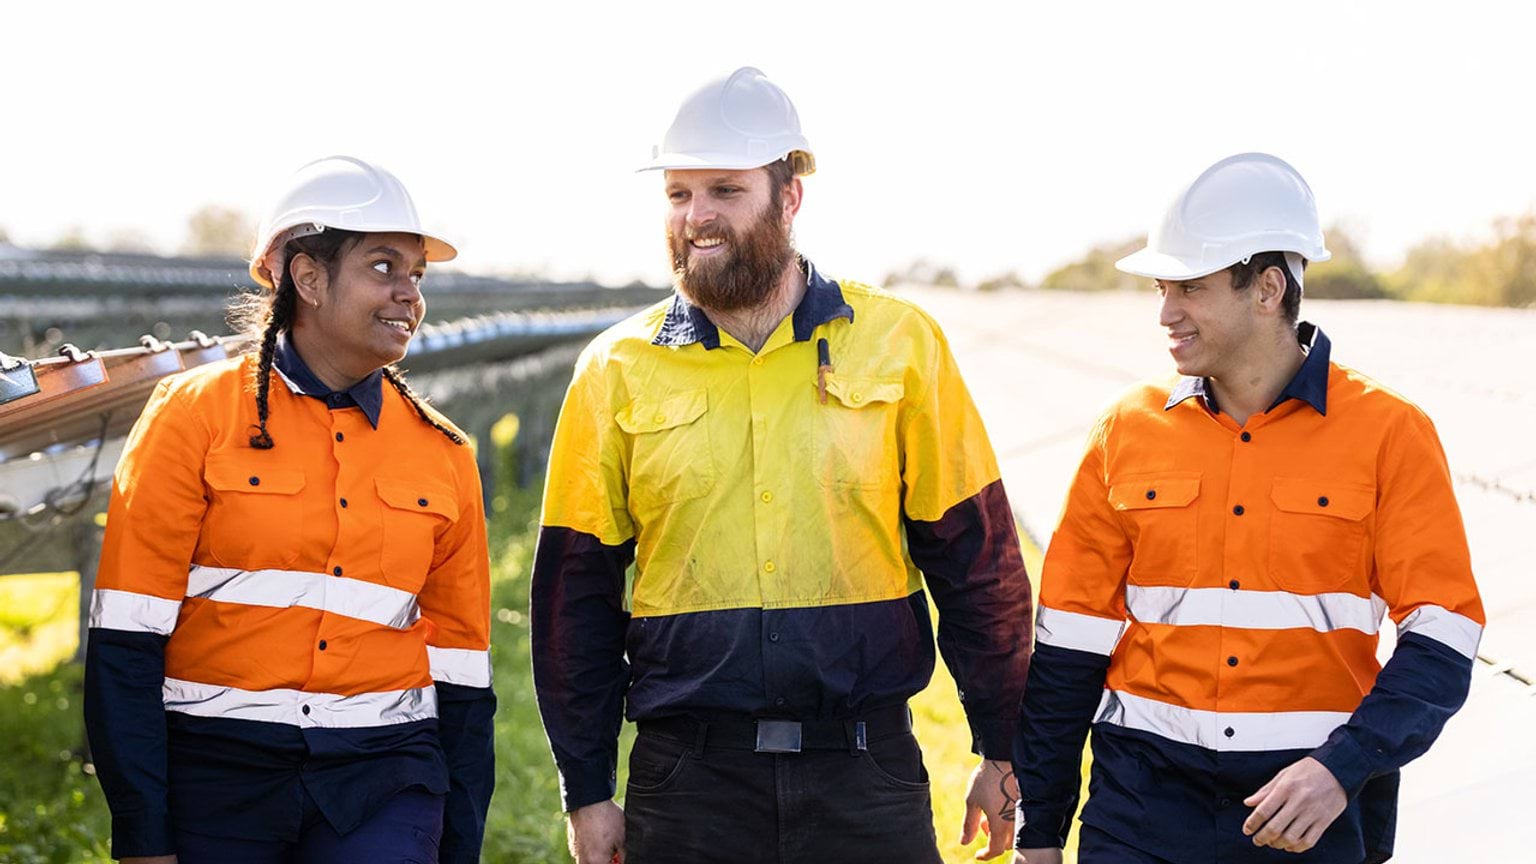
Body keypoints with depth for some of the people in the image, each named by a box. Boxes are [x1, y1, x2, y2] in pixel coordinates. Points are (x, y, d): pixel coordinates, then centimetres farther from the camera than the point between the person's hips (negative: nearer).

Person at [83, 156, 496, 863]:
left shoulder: (442, 455, 9)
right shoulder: (195, 413, -1)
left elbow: (461, 668, 13)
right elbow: (126, 643, -4)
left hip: (383, 782, 2)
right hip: (215, 774, -2)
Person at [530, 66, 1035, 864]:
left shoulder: (898, 344, 3)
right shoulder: (617, 372, 4)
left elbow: (975, 555, 6)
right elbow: (575, 594, 7)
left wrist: (1001, 752, 5)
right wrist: (586, 793, 4)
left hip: (866, 772, 0)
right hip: (688, 780, 1)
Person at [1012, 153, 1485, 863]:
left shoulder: (1387, 433, -4)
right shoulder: (1129, 431, 3)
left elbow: (1440, 639, -6)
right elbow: (1071, 639, 6)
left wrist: (1341, 769, -19)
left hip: (1318, 806, -2)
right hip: (1145, 795, 2)